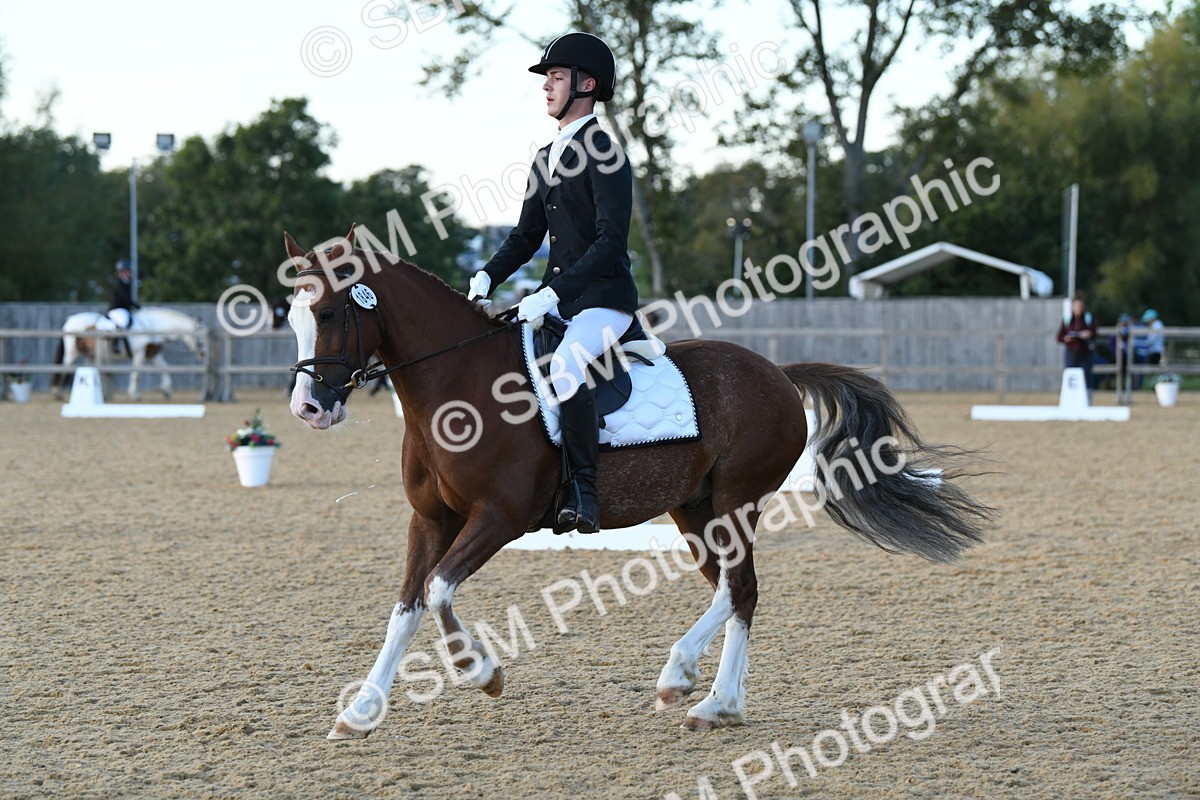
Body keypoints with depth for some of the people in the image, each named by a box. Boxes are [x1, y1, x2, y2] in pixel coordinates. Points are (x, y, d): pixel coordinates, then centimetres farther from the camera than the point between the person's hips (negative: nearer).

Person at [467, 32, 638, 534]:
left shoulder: (604, 153, -11)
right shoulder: (546, 159, 16)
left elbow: (611, 242, -19)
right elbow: (526, 236, 21)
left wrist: (551, 294, -25)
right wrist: (488, 277, 2)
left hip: (604, 300, -9)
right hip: (555, 298, 9)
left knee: (563, 368, -35)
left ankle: (584, 492, -25)